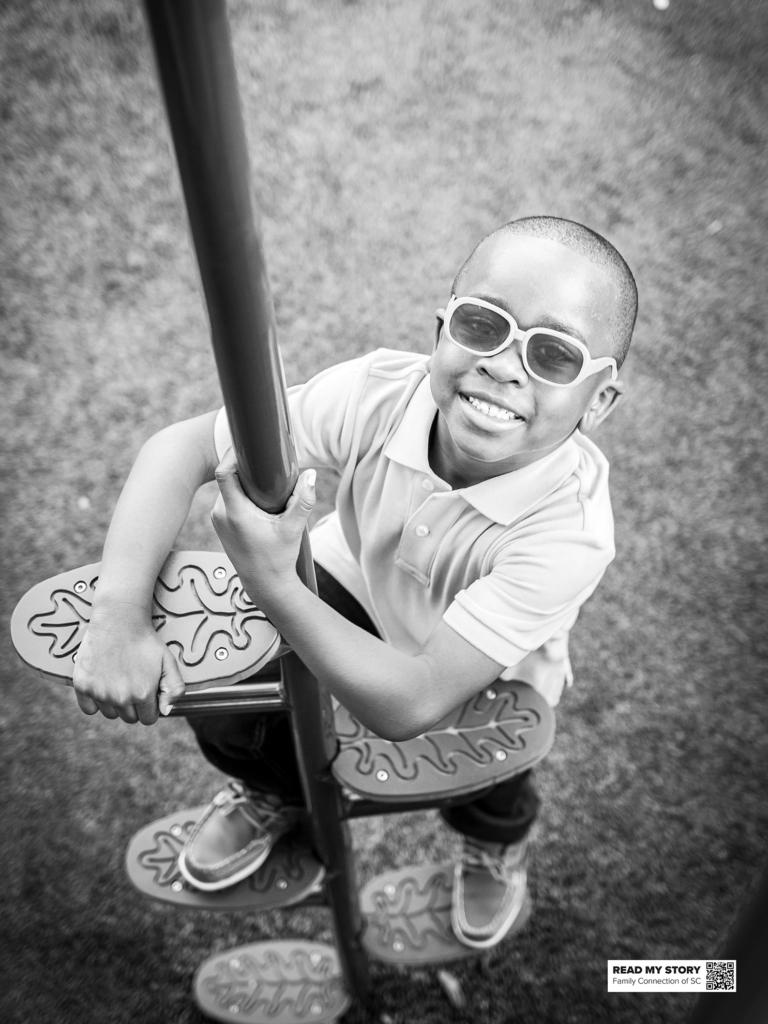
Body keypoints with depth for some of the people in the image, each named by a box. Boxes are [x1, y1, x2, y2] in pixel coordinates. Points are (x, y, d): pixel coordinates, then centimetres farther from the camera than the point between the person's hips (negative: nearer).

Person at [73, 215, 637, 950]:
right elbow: (181, 447, -25)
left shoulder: (569, 531, -39)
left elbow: (412, 705, -38)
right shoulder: (381, 393, -32)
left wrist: (270, 582, -45)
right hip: (355, 586, 2)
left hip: (485, 678, -1)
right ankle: (275, 790, 24)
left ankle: (497, 839, 28)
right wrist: (120, 617, -35)